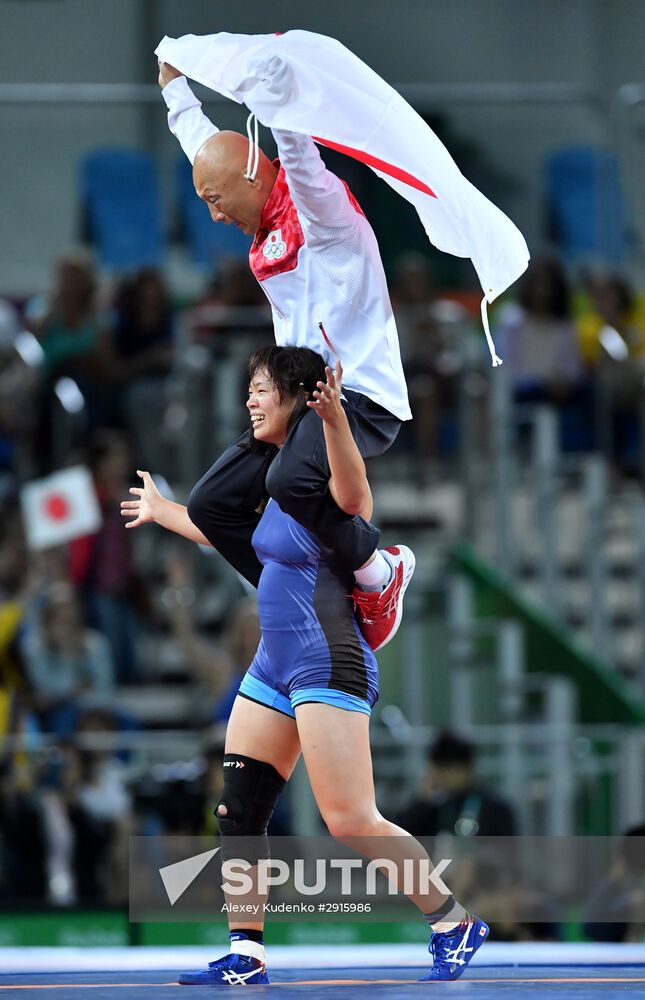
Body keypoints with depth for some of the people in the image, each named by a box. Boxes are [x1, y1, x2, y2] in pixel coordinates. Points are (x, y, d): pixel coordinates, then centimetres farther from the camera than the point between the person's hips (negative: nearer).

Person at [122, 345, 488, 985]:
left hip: (329, 665, -9)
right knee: (237, 810, 6)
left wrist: (334, 418, -55)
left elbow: (352, 494, -39)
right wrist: (161, 511, 48)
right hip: (273, 669, 9)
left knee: (351, 822, -13)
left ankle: (456, 924, 1)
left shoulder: (327, 482, -13)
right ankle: (245, 956, 12)